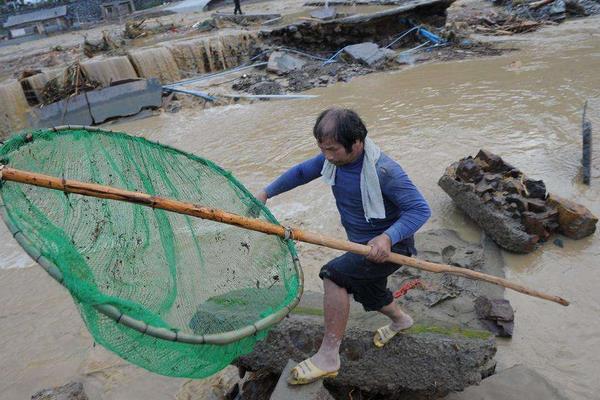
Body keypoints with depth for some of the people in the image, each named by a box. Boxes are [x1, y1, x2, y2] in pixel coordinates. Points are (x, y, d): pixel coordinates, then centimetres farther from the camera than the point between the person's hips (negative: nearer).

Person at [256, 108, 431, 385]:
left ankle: (328, 357, -17)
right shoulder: (333, 158, -9)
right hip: (363, 244, 8)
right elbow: (301, 172, 8)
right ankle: (401, 320, 60)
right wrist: (266, 193, 9)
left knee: (333, 274, -27)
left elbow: (420, 209, -29)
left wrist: (388, 237, -43)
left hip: (390, 245, -8)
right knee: (370, 298, 26)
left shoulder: (383, 170, -30)